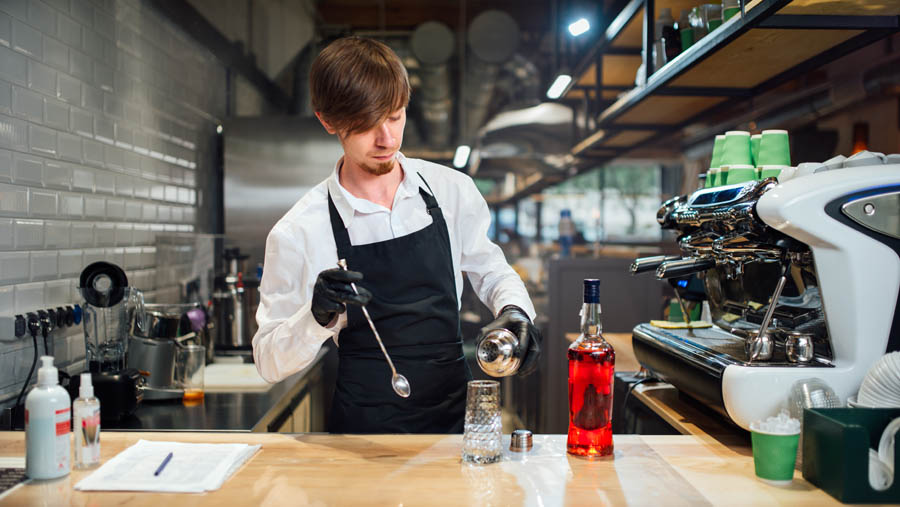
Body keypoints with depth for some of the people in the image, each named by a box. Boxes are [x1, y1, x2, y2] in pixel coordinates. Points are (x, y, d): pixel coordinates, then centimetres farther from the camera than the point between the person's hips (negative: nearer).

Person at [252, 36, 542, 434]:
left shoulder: (452, 190, 1)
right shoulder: (298, 232, -9)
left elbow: (489, 269, 18)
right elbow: (269, 362, -2)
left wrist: (514, 310, -3)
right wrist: (317, 316, -21)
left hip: (455, 416, 3)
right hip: (365, 430, -3)